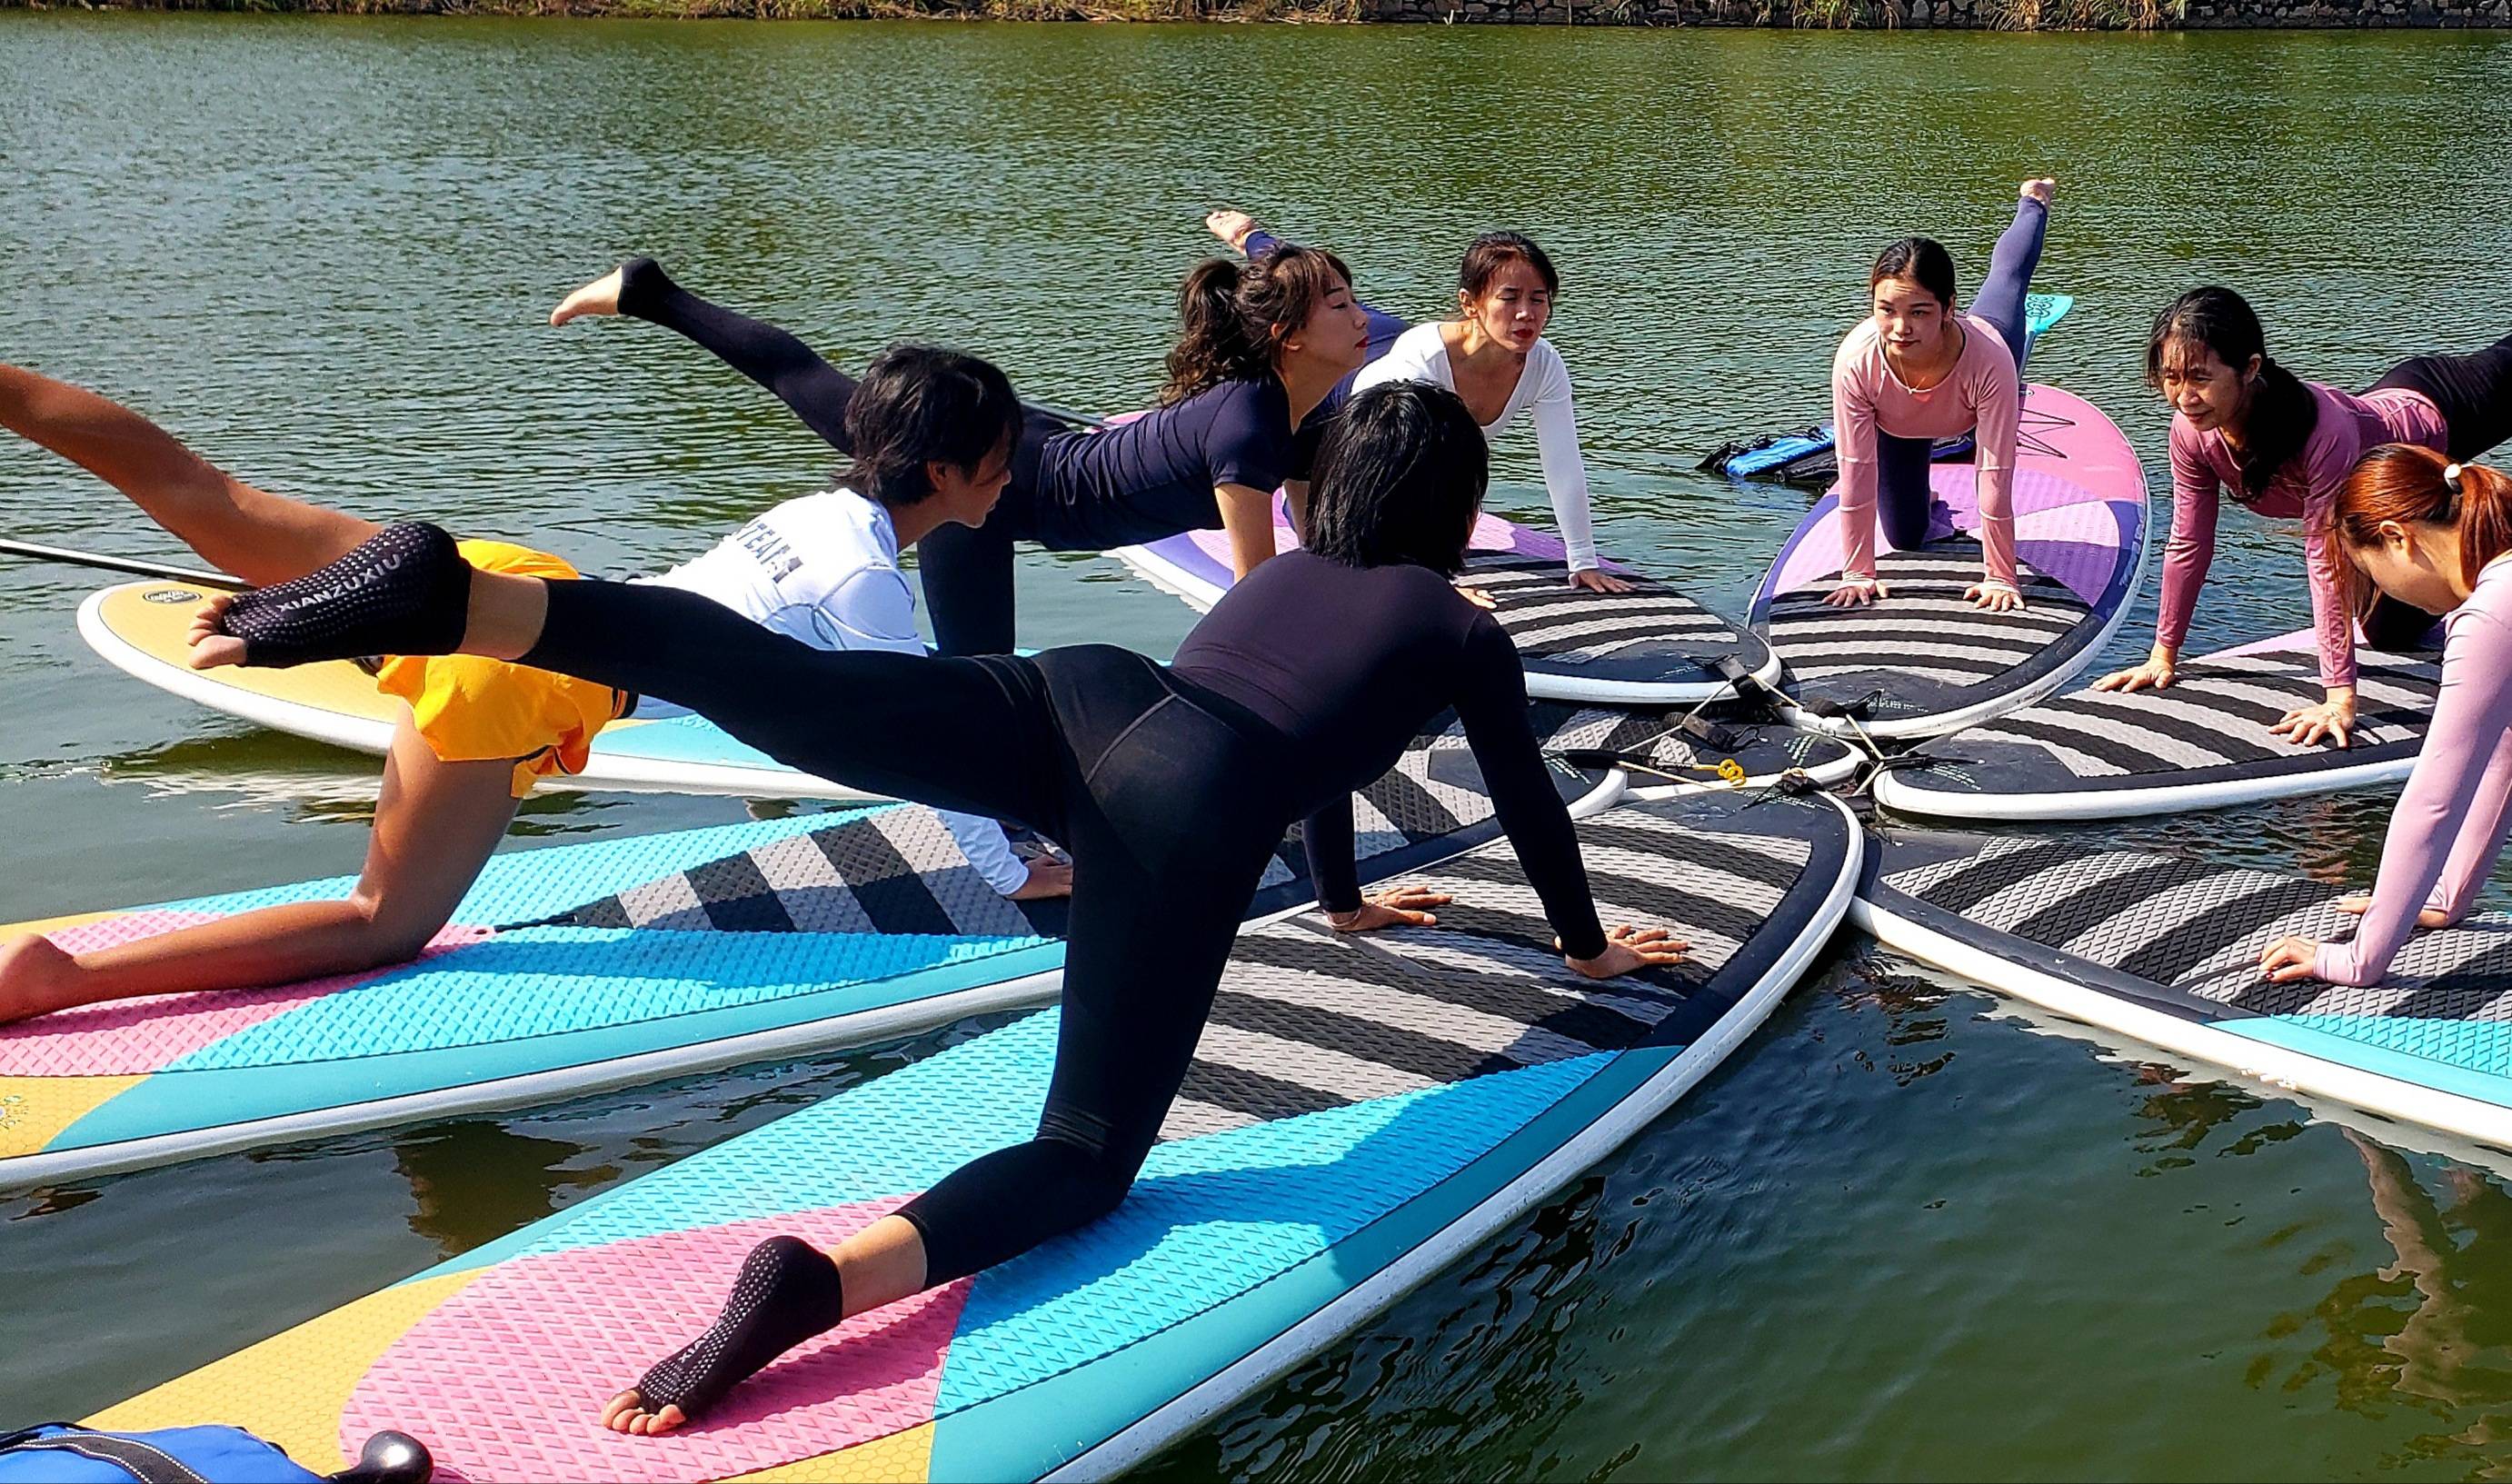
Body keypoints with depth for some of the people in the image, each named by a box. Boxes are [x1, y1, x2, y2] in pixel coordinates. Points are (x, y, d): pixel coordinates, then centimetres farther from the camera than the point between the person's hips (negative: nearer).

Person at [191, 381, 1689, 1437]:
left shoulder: (1285, 572, 39)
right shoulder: (1468, 632, 25)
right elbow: (1533, 803, 35)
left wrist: (1346, 896, 70)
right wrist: (1587, 939, 54)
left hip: (1074, 702, 5)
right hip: (1189, 814, -5)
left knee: (776, 684, -13)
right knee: (1085, 1158, -5)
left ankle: (444, 594, -38)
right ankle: (825, 1280, -36)